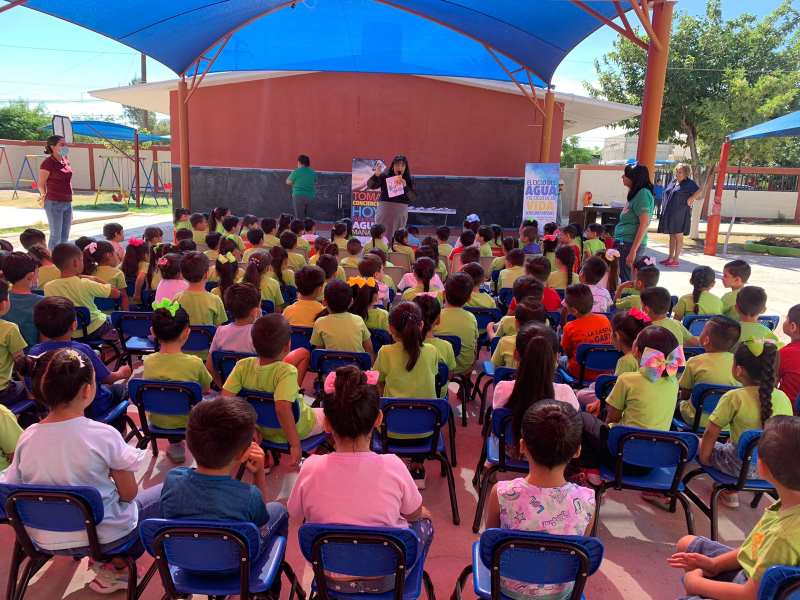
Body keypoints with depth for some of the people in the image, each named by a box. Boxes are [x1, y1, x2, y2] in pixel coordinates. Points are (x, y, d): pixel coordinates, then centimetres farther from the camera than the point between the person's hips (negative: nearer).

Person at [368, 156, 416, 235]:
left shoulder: (408, 180, 3)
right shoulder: (384, 176, -3)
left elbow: (413, 197, -3)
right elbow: (370, 185, -11)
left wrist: (405, 186, -19)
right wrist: (376, 174, -28)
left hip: (400, 212, 2)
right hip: (385, 210, -2)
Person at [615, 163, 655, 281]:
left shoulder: (643, 194, -12)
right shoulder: (635, 193, 16)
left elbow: (644, 224, -18)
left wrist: (633, 251, -21)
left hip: (630, 244, -9)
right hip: (623, 243, 9)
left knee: (626, 280, -5)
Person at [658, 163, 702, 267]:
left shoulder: (688, 183, -10)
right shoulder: (673, 181, 11)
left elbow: (700, 192, -20)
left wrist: (689, 200, -16)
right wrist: (664, 207, 12)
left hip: (680, 214, -7)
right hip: (669, 213, 7)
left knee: (678, 236, 0)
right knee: (672, 236, 13)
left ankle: (676, 259, 5)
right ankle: (670, 258, 21)